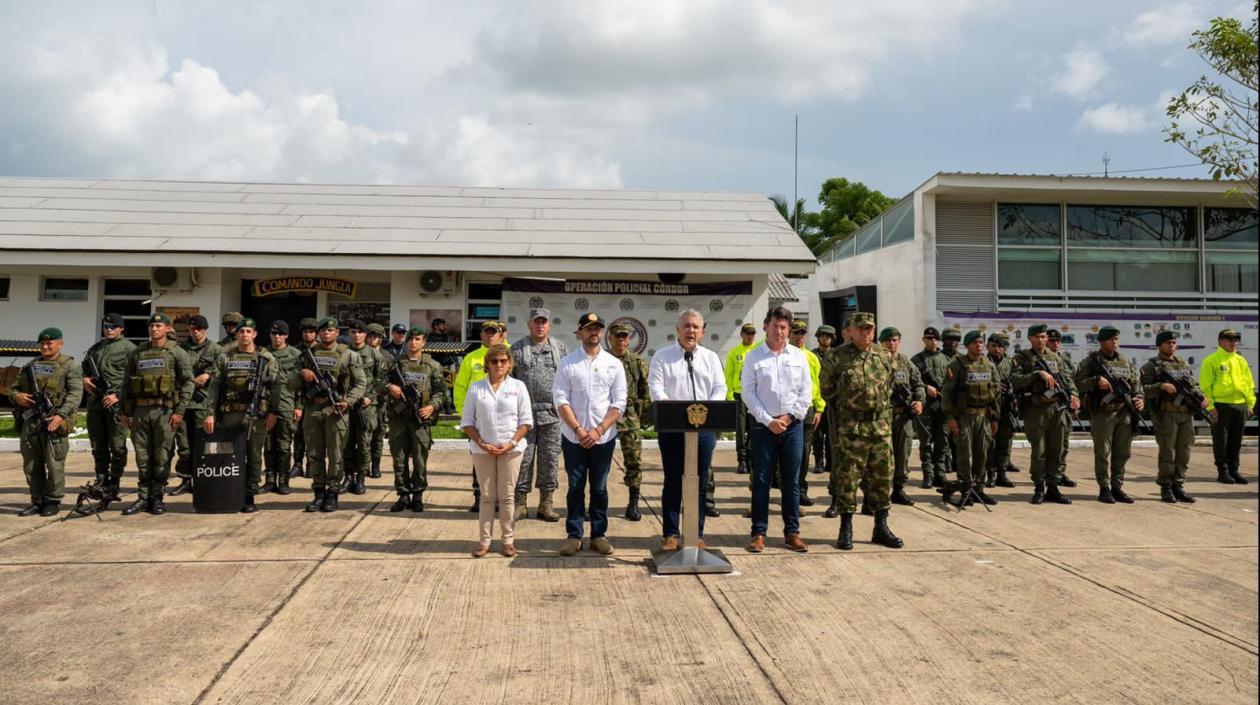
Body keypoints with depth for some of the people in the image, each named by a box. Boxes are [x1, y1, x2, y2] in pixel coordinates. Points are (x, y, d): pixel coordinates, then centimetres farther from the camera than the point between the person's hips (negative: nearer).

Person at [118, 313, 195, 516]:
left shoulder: (177, 353, 0)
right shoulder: (137, 353, 13)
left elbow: (188, 382, -5)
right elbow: (127, 383, 17)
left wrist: (180, 411, -12)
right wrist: (125, 412, 11)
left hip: (164, 410, -4)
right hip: (140, 410, 4)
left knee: (162, 457, 0)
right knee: (142, 457, 7)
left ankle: (157, 497, 10)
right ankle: (144, 497, 15)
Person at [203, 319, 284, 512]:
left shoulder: (266, 359, 6)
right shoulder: (224, 358, 8)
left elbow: (276, 386, 2)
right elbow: (214, 387, 5)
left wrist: (273, 412, -7)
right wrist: (210, 413, -3)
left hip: (258, 415, -1)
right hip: (231, 414, 1)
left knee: (254, 456, 3)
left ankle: (249, 497, 10)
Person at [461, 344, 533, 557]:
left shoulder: (518, 387, 2)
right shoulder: (476, 388, 3)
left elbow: (526, 421, 0)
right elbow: (467, 421, 3)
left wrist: (511, 443, -11)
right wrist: (482, 443, -8)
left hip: (510, 450, -1)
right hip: (483, 450, 1)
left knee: (507, 496, 4)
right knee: (486, 496, 7)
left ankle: (508, 540, 13)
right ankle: (484, 541, 14)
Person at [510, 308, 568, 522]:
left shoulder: (560, 348, 9)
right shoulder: (517, 348, 6)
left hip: (552, 413, 1)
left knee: (550, 458, 6)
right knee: (523, 458, 2)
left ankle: (546, 503, 15)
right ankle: (520, 502, 12)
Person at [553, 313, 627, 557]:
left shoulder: (614, 364, 3)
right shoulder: (567, 363, 1)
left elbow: (619, 403, -1)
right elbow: (560, 400, -4)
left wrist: (598, 430, -10)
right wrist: (578, 429, -12)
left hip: (604, 437, 1)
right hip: (573, 437, -1)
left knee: (599, 488, 9)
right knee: (575, 487, 6)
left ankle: (599, 535, 17)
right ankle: (573, 535, 13)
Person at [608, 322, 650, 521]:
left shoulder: (638, 361, 6)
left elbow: (645, 389, 8)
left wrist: (646, 413, 5)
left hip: (630, 416, 1)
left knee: (634, 461, 0)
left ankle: (633, 505, 11)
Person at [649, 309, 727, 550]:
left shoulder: (711, 358, 12)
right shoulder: (662, 357, 4)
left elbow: (720, 389, 4)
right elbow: (656, 388, -6)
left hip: (705, 427, 2)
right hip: (672, 428, -2)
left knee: (700, 482, 6)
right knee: (673, 481, 3)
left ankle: (697, 534, 16)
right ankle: (670, 534, 12)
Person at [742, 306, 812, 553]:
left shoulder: (798, 356, 8)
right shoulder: (754, 356, 1)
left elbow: (807, 391, 5)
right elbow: (747, 393, -3)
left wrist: (790, 416, -6)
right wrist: (768, 420, -11)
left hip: (793, 425, 2)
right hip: (763, 426, -2)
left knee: (791, 481, 7)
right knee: (761, 481, 1)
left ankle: (792, 532, 15)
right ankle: (759, 533, 8)